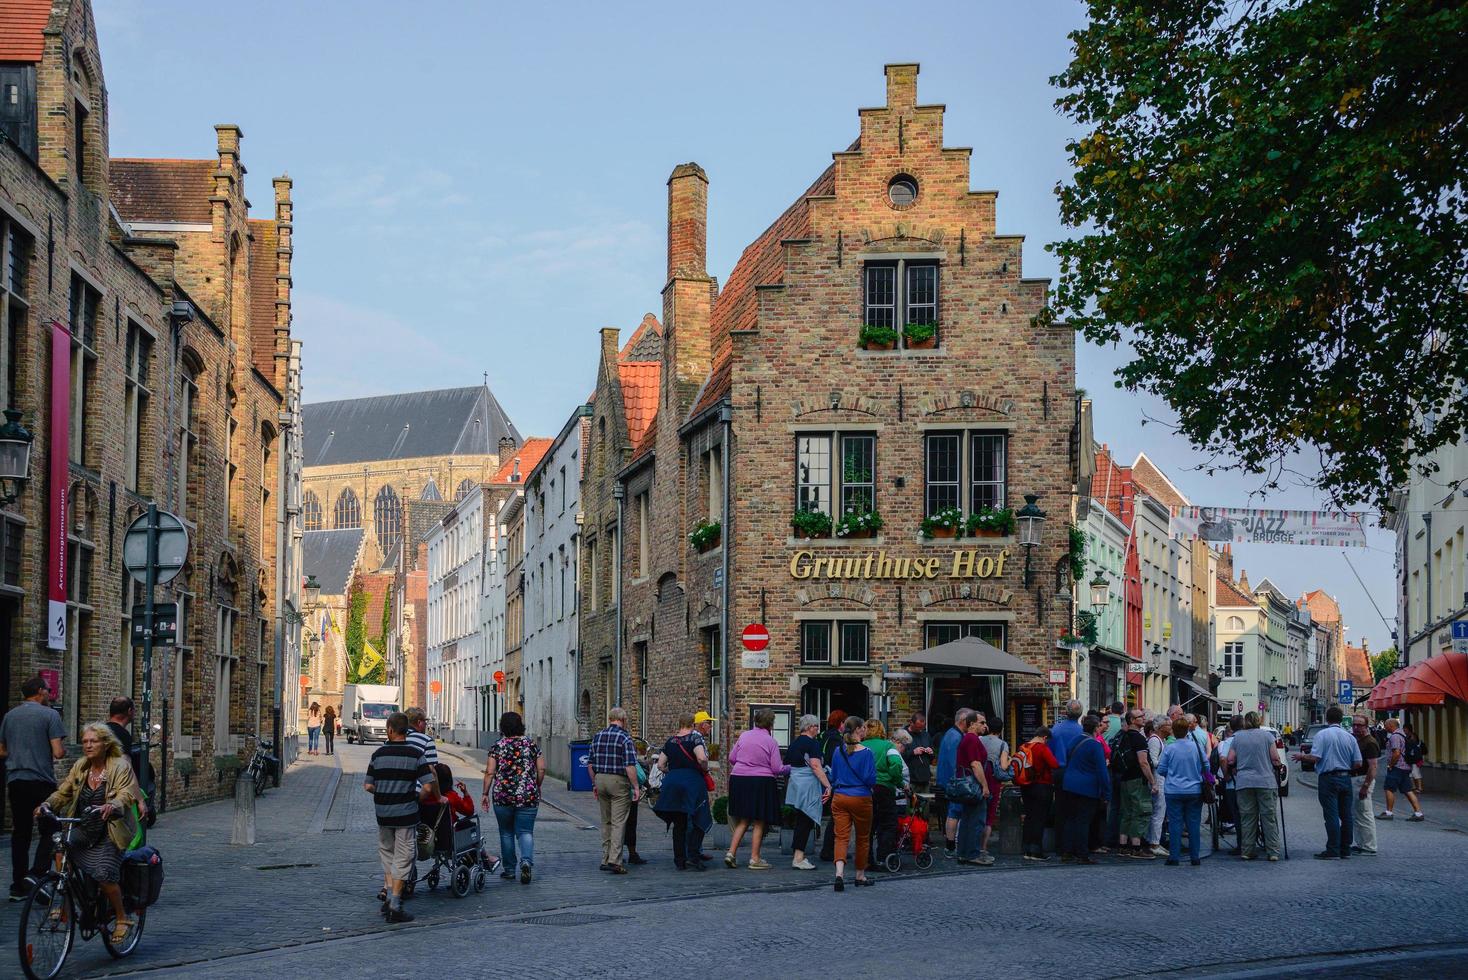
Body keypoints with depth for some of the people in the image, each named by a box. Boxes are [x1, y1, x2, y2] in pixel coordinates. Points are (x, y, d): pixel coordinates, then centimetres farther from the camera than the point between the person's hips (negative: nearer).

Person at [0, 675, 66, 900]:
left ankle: (18, 886, 10)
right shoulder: (49, 715, -6)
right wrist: (63, 752, 9)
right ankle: (37, 874, -11)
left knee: (20, 833, 10)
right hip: (41, 779, -5)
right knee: (49, 830, 4)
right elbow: (58, 752, -13)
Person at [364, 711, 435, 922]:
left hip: (383, 812, 3)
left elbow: (368, 786, 1)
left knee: (387, 853, 23)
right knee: (402, 858, 3)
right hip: (406, 813, -3)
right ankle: (395, 905, 0)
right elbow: (428, 786, -14)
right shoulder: (415, 753, -8)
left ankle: (388, 891, 12)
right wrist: (417, 799, 5)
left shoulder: (379, 753, 0)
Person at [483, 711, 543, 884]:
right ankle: (527, 861, -22)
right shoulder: (532, 745, 2)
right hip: (528, 797, 0)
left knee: (506, 832, 13)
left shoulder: (497, 746, -1)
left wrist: (486, 793, 3)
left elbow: (489, 772, -4)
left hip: (502, 796, 0)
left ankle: (509, 869, 18)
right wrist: (536, 787, 16)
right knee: (525, 831, 3)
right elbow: (541, 769, 1)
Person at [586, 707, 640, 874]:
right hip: (618, 781, -6)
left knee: (606, 821, 15)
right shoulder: (624, 738, -10)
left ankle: (605, 859, 18)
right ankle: (614, 860, -12)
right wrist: (636, 787, -13)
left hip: (600, 779, 6)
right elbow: (630, 766, -17)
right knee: (618, 822, -4)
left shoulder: (597, 736, 8)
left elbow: (590, 763, 11)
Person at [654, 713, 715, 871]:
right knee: (698, 822, 2)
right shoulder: (695, 738, -6)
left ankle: (679, 860, 13)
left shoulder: (670, 742, 11)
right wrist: (706, 770, -2)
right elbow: (702, 759, -20)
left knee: (678, 824, 12)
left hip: (672, 782, 5)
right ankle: (692, 857, -8)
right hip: (693, 782, -5)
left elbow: (660, 765, 11)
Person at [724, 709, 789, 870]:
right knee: (759, 823, 6)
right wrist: (789, 768, 13)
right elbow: (777, 769, -7)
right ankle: (754, 859, 6)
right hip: (761, 782, -4)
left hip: (738, 780, 4)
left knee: (742, 820, 15)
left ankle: (731, 852, 4)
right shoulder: (771, 742, -6)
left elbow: (731, 758, 9)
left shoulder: (744, 736, 4)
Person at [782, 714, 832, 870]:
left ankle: (797, 854, 18)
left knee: (801, 820, 15)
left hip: (794, 785, 8)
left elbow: (786, 766, 18)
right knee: (807, 821, -5)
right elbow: (816, 767, -20)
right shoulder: (812, 744, -10)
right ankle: (798, 858, -9)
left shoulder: (794, 743, 14)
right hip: (808, 786, -8)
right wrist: (828, 786, -23)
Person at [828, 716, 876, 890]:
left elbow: (833, 777, 11)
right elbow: (871, 779, -13)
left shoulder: (838, 751, 3)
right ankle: (860, 876, 24)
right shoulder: (865, 752, -12)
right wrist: (874, 786, 9)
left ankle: (839, 873, -22)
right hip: (860, 798, -3)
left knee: (841, 836, -1)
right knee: (863, 838, 14)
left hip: (839, 798, 3)